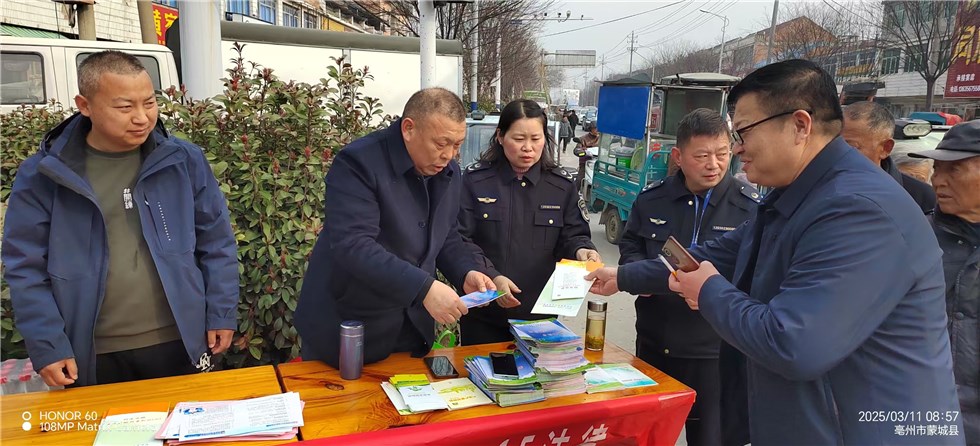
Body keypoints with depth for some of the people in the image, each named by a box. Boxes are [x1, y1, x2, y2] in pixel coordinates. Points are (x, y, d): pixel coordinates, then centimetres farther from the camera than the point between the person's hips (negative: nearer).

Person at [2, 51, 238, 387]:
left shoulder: (184, 160, -3)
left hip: (180, 345, 1)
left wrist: (222, 314, 0)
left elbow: (216, 242, 3)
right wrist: (46, 345, -7)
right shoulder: (42, 175, -5)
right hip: (92, 357, 0)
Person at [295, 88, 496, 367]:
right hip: (348, 324, -6)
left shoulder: (448, 172, 2)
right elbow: (353, 245, -32)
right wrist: (423, 287, -38)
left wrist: (466, 273, -7)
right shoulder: (358, 163, -21)